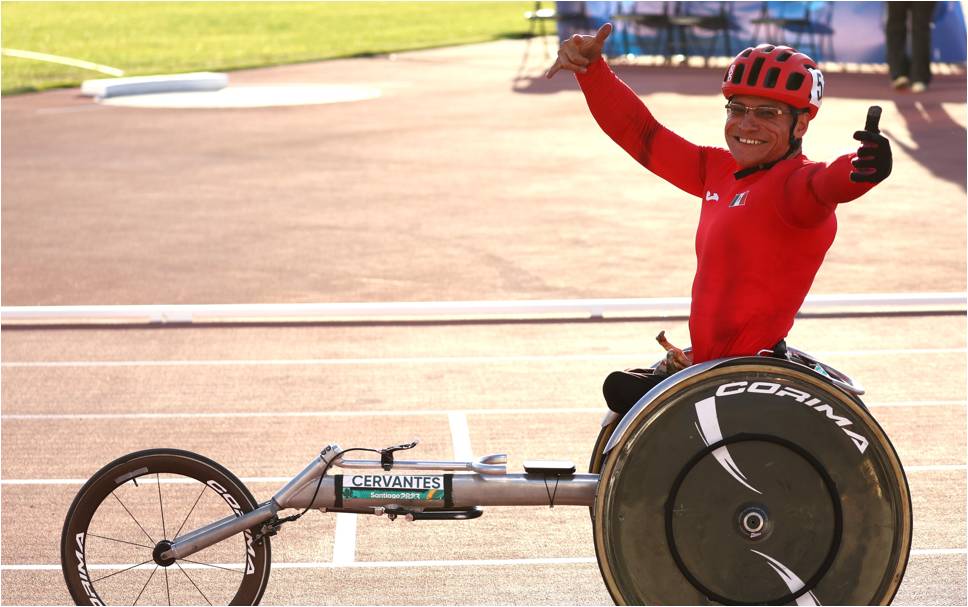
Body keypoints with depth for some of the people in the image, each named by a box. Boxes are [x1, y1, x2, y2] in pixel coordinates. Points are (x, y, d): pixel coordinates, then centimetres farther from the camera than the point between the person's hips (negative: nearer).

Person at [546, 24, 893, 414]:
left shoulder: (795, 182, -14)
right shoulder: (719, 171, 11)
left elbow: (822, 186, -38)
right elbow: (640, 134, 20)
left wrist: (859, 172, -60)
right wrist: (590, 69, 16)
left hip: (752, 379, -10)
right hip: (707, 366, 10)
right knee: (619, 385, 26)